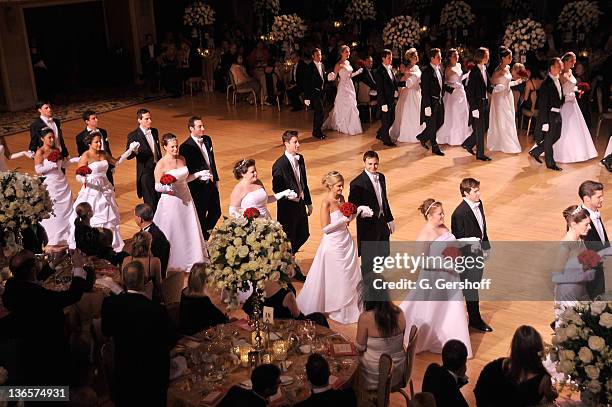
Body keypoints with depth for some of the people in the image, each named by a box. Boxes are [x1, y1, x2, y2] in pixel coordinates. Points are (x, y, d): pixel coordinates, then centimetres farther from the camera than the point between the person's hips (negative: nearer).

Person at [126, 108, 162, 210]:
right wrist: (134, 151, -40)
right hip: (146, 172, -6)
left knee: (160, 200, 15)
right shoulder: (133, 136, -13)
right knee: (150, 203, 0)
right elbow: (128, 156, -18)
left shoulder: (154, 131, 7)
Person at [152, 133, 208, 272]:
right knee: (172, 231, 4)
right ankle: (171, 261, 21)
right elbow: (157, 187, -12)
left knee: (189, 229, 12)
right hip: (171, 201, -6)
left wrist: (199, 174, 6)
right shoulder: (161, 164, -14)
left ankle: (190, 260, 26)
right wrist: (166, 186, -33)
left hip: (185, 199, 6)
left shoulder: (182, 159, 4)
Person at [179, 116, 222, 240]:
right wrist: (199, 175, -29)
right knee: (201, 216, 7)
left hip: (211, 184, 7)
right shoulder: (186, 147, -18)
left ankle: (206, 233, 40)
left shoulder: (207, 140, 5)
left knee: (216, 212, 16)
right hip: (198, 187, -7)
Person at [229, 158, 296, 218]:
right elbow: (233, 212, -11)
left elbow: (266, 199, 19)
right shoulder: (238, 189, -13)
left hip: (266, 220, 6)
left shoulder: (258, 182, 5)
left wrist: (283, 194, 10)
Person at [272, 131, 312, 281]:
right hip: (287, 208, -7)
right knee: (289, 239, 8)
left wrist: (308, 202, 15)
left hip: (300, 205, 8)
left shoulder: (300, 159, 4)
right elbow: (276, 188, -18)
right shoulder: (279, 164, -20)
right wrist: (293, 196, -24)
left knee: (303, 235, 17)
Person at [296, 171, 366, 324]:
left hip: (346, 241, 7)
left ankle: (351, 306, 31)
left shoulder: (341, 198, 4)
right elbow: (325, 228, -18)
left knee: (349, 276, 15)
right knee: (334, 278, 7)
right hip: (333, 243, -7)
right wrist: (343, 220, -22)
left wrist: (358, 211, -3)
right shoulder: (326, 203, -18)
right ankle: (337, 309, 25)